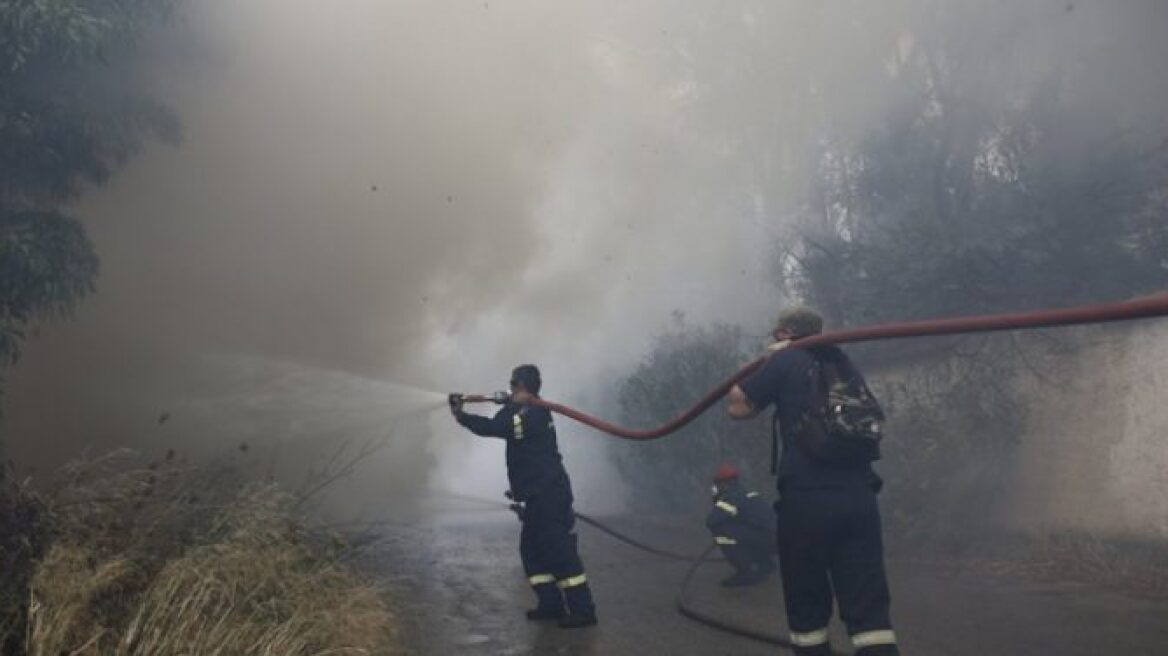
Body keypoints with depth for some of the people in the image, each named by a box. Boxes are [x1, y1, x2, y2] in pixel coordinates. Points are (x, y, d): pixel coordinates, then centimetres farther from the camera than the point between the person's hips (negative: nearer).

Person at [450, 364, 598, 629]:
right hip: (540, 494, 10)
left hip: (547, 494, -10)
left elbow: (491, 428, -22)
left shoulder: (530, 414, -17)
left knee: (560, 551, -9)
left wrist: (461, 415, -11)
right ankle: (551, 604, 18)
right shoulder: (533, 412, 14)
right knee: (532, 550, 14)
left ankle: (583, 610, -6)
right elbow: (501, 425, 26)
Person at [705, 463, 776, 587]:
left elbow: (711, 522, -18)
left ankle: (745, 572, -9)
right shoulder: (744, 493, 17)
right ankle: (765, 563, 24)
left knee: (720, 529, -14)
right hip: (772, 541, 9)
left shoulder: (730, 497, -11)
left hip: (762, 541, -9)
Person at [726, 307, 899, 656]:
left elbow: (738, 407, 4)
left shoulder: (786, 360, 3)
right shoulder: (842, 363, 20)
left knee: (807, 603, 9)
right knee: (868, 605, 1)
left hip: (807, 498, -4)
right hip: (858, 497, 5)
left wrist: (766, 365, 18)